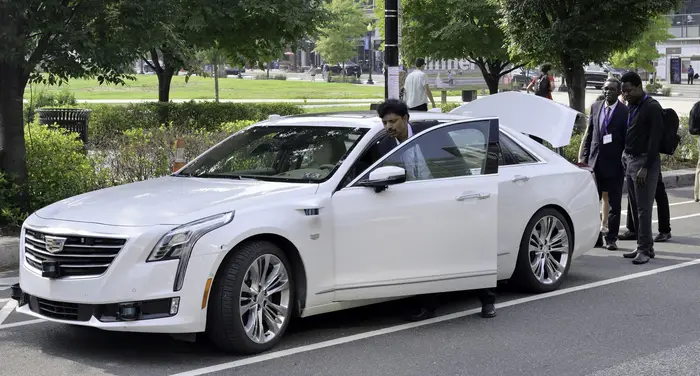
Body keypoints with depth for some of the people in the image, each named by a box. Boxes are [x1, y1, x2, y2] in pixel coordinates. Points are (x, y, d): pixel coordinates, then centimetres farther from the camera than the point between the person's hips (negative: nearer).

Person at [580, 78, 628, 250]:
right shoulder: (595, 107, 8)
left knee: (614, 202, 6)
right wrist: (584, 156, 6)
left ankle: (611, 238, 13)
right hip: (595, 161, 4)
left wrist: (625, 163, -9)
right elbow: (589, 134, 11)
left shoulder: (625, 112, -6)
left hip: (614, 163, -4)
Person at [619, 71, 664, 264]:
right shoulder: (632, 107, 15)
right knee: (635, 208, 10)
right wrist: (626, 159, 9)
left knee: (643, 209, -9)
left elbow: (655, 140, -15)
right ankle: (643, 246, 16)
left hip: (645, 162, -8)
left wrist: (645, 168, -19)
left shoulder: (652, 107, -11)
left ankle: (645, 249, -6)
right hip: (630, 161, 8)